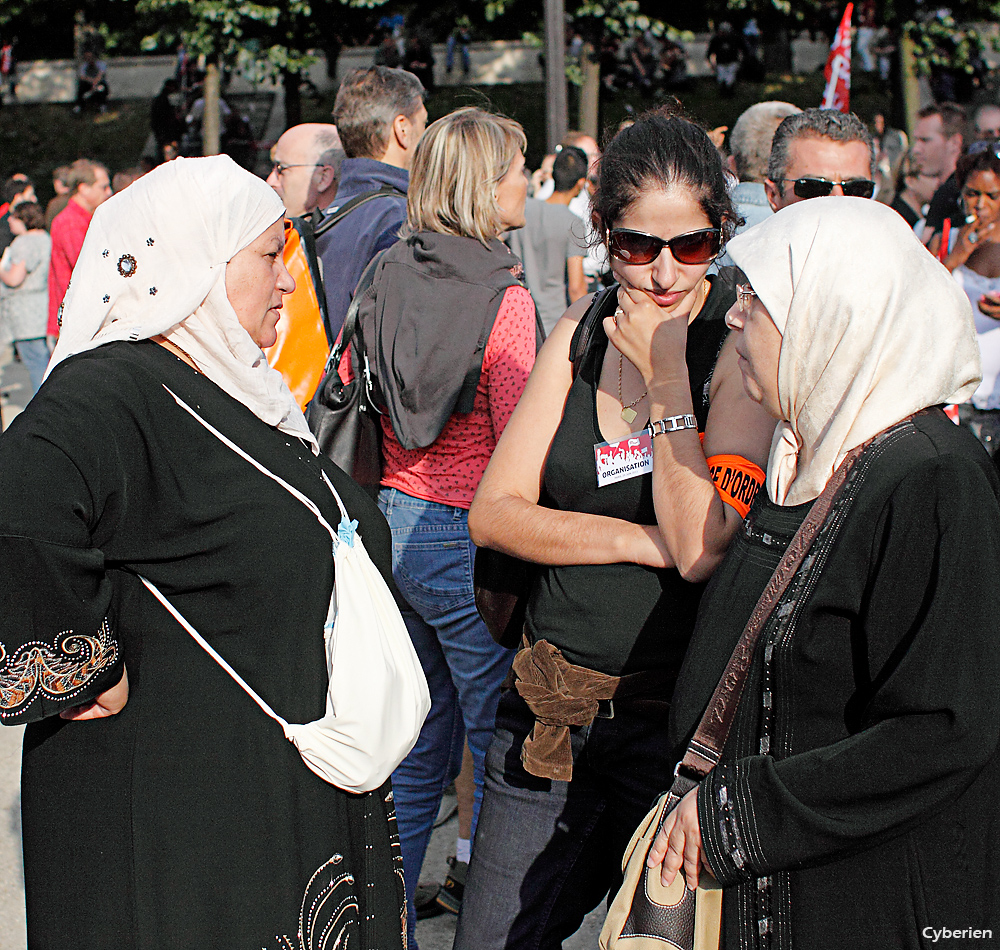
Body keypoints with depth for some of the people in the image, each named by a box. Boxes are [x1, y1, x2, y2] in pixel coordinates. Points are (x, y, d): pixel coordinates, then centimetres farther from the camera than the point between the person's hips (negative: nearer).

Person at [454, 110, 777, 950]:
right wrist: (647, 542, -14)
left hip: (675, 720, -4)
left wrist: (666, 376, -19)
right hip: (550, 709, 4)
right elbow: (494, 513, -1)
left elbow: (701, 549, -20)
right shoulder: (583, 329, 3)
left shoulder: (744, 345, -11)